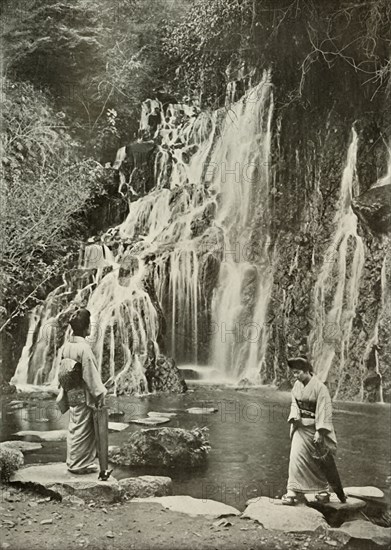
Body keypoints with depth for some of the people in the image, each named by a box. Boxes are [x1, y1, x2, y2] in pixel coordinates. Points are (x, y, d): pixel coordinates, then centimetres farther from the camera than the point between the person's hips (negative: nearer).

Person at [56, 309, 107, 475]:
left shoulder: (66, 346, 3)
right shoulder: (83, 348, -21)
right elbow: (90, 374, -19)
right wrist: (99, 394, -12)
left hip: (71, 393, 8)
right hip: (83, 395, -8)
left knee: (74, 428, 18)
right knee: (82, 430, 3)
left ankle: (73, 462, 30)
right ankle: (79, 465, 13)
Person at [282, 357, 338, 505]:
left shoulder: (319, 387, -16)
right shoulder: (297, 385, 2)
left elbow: (323, 410, -17)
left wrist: (319, 431, -21)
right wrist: (294, 416, -10)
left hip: (314, 427, -4)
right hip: (301, 426, 5)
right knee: (297, 457, -7)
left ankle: (323, 490, 28)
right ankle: (294, 492, -7)